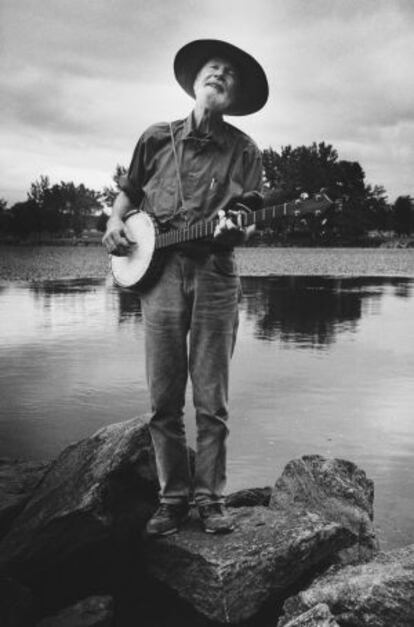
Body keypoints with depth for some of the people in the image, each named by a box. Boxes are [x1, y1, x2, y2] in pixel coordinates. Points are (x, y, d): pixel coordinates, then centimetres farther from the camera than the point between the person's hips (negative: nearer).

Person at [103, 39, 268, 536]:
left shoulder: (242, 149, 7)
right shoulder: (157, 139, 12)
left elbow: (250, 221, 1)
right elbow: (129, 191, 23)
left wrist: (232, 225, -20)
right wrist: (114, 222, 5)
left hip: (215, 273, -1)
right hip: (158, 270, 1)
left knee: (211, 401, 0)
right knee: (164, 400, 2)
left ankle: (209, 498, 12)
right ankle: (172, 499, 13)